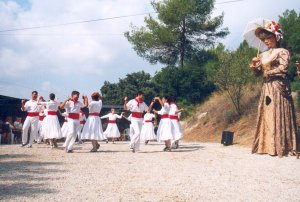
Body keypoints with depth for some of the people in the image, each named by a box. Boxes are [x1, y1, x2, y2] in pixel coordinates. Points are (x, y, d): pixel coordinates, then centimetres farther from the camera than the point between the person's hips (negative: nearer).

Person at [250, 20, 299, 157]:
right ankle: (267, 145, 5)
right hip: (266, 88, 6)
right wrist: (255, 66, -7)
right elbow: (258, 73, 13)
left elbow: (282, 69, -12)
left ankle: (281, 147, -6)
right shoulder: (263, 55, 16)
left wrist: (267, 73, -5)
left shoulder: (282, 52, -1)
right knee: (266, 115, 3)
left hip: (279, 87, -6)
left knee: (279, 115, -8)